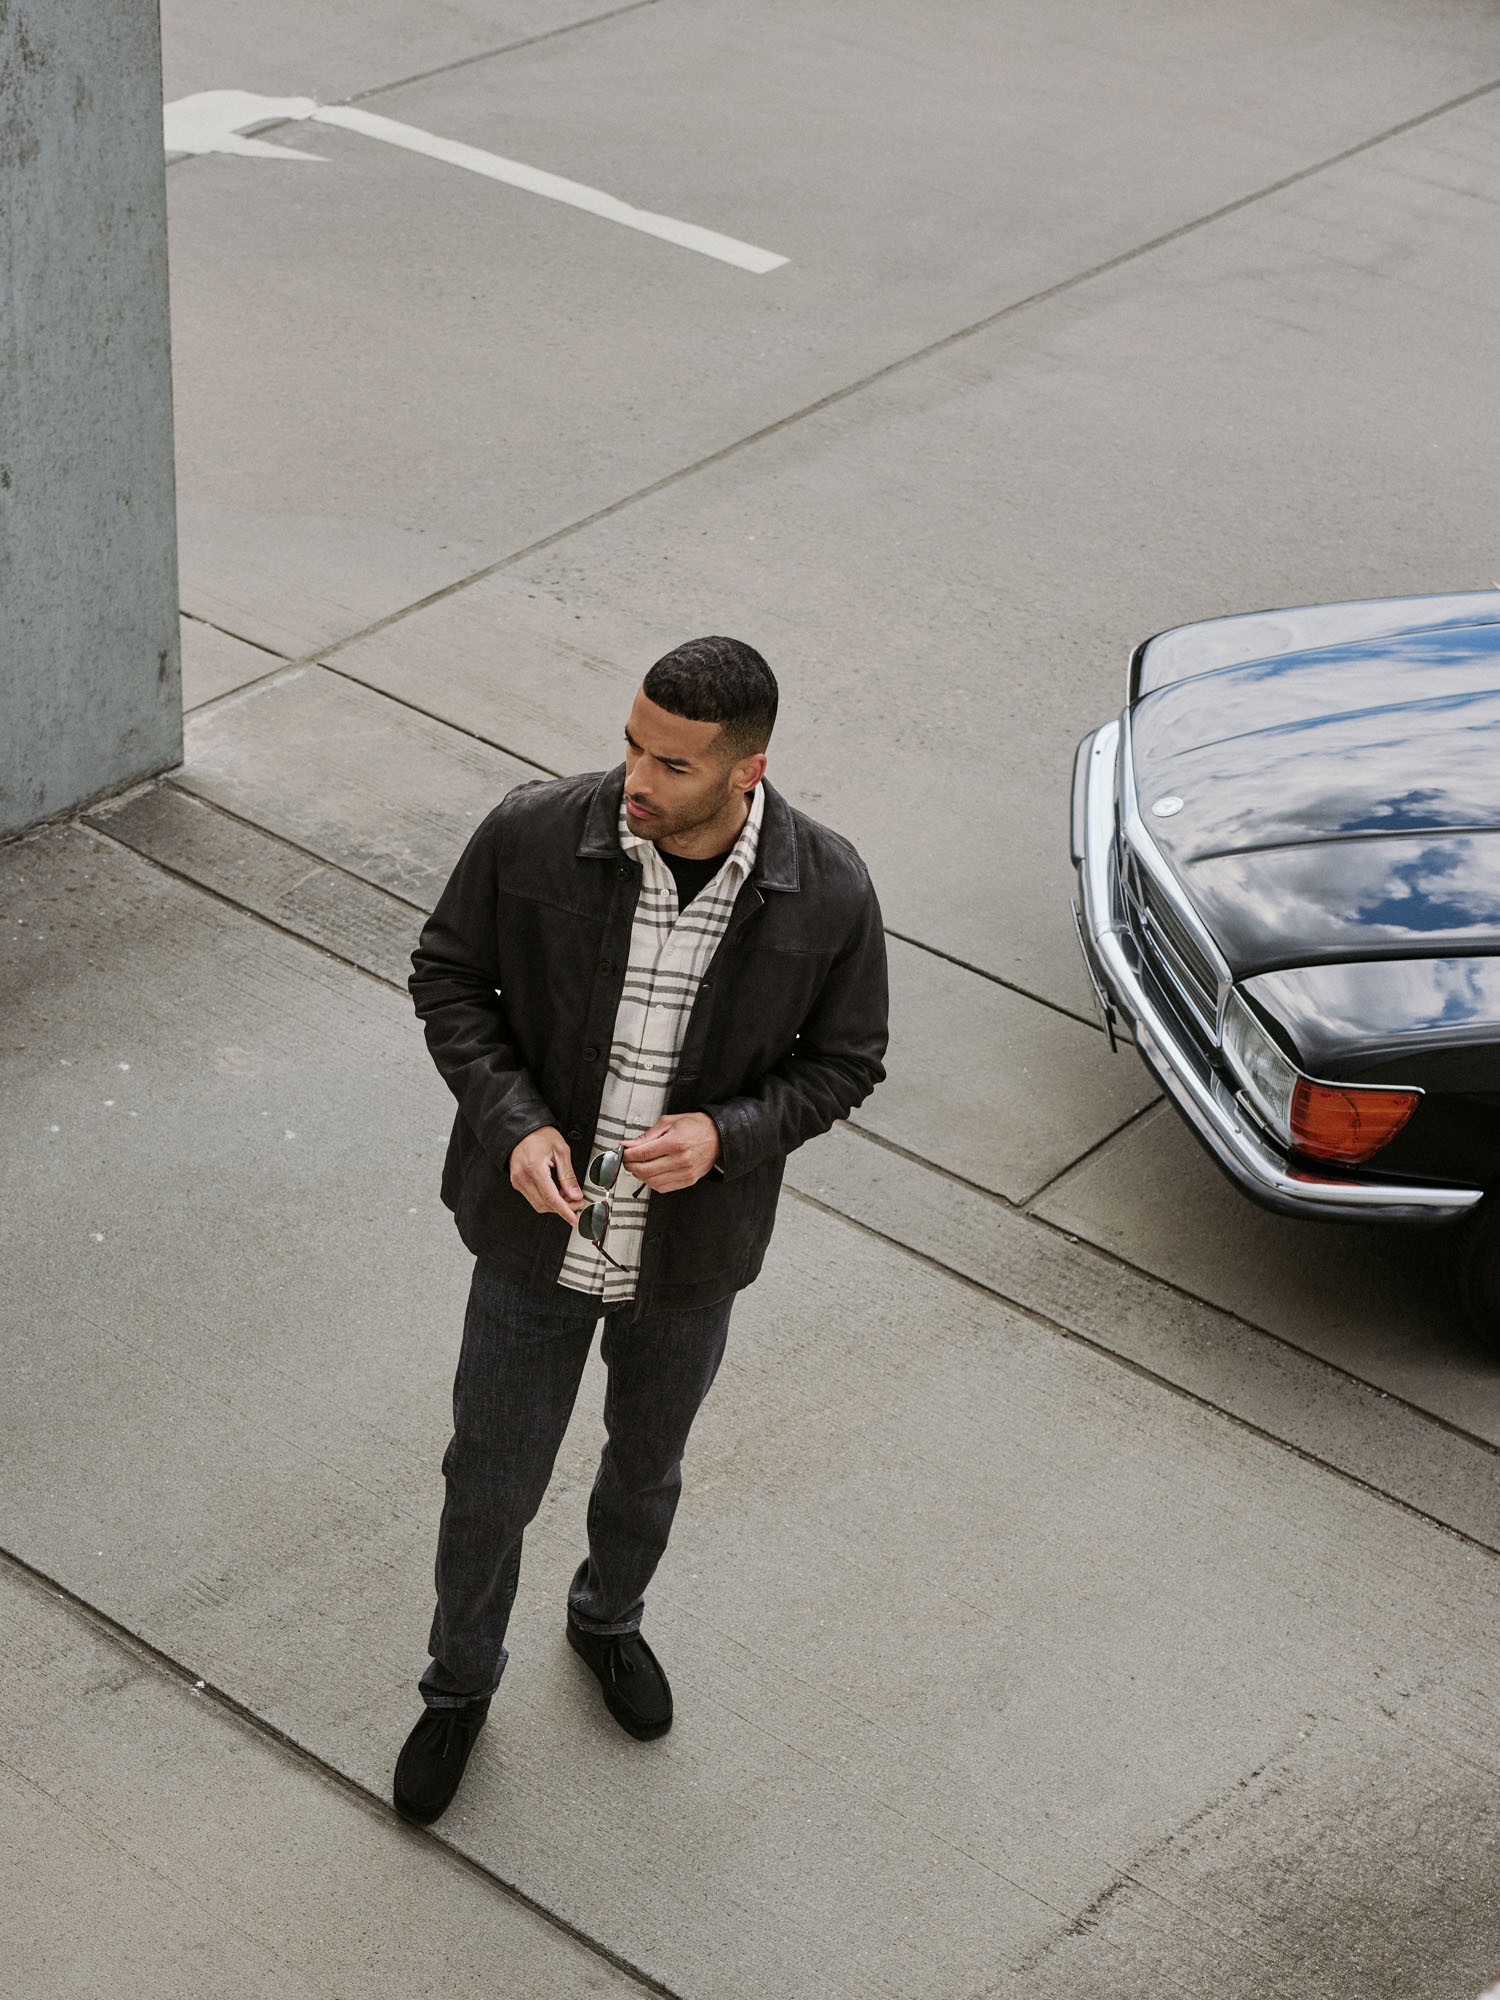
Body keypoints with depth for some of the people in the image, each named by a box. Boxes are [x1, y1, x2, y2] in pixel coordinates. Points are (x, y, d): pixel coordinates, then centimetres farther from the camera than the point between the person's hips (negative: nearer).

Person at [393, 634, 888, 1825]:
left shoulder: (827, 894, -21)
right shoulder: (533, 837, -22)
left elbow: (845, 1061, -6)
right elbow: (448, 976, -7)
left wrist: (729, 1135, -25)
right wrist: (513, 1122, -22)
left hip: (692, 1251, 1)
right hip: (539, 1229, -1)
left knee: (647, 1462, 26)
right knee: (492, 1481, 14)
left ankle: (609, 1620, 58)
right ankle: (461, 1687, 43)